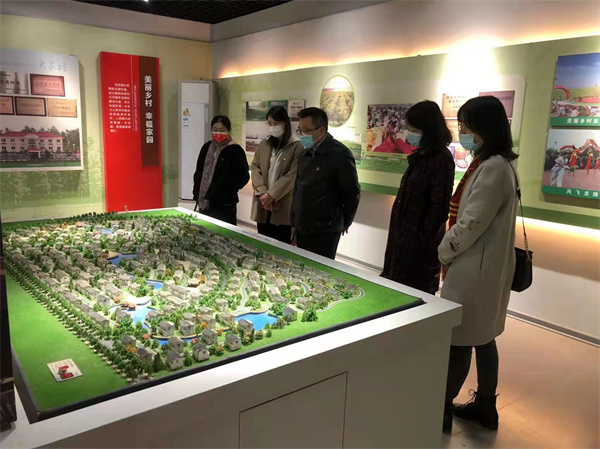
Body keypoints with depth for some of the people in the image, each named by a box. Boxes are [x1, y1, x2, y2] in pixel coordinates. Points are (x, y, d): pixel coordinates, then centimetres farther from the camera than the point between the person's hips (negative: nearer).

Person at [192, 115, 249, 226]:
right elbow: (199, 173, 13)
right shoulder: (207, 147, 9)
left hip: (225, 204, -6)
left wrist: (229, 190, -12)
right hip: (205, 202, 6)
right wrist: (197, 196, 9)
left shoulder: (235, 150, -9)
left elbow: (243, 176, -10)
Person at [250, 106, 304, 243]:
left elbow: (292, 175, -12)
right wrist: (263, 193, -9)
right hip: (263, 204, 5)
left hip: (283, 205, -4)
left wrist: (271, 194, -14)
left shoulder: (297, 146, -6)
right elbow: (255, 168, 5)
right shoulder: (263, 144, 11)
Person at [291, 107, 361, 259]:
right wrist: (295, 220, 14)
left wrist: (344, 223, 2)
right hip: (301, 228, 7)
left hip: (324, 231, -7)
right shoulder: (305, 154, 9)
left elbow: (352, 192, -9)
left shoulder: (340, 154, -14)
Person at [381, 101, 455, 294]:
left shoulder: (441, 159, -17)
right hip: (404, 235, 9)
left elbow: (439, 208, -19)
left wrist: (421, 240, -17)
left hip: (419, 241, -9)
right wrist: (400, 234, 15)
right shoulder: (421, 156, 11)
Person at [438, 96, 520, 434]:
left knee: (458, 341, 1)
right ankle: (485, 407, 32)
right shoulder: (497, 165, 12)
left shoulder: (492, 168, -20)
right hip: (484, 266, 10)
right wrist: (450, 253, 9)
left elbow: (471, 224, -21)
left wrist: (443, 253, -6)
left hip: (475, 269, -10)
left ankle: (441, 412, 16)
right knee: (482, 337, 18)